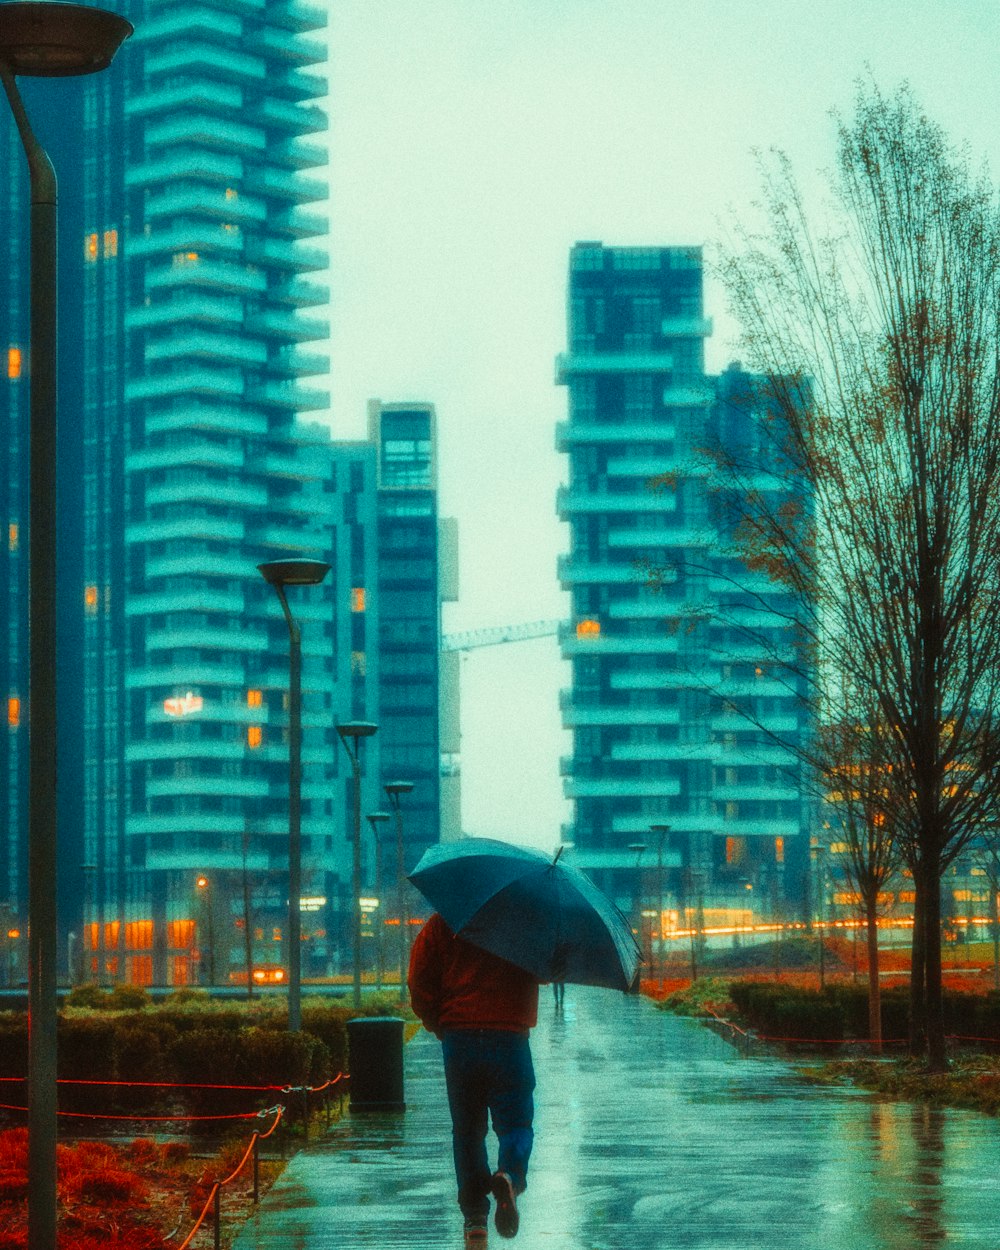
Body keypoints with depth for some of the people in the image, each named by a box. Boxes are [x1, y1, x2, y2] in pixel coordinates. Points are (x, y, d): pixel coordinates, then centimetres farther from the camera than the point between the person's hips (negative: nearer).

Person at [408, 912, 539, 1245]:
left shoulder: (441, 923, 2)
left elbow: (419, 985, 2)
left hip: (458, 1039, 1)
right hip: (508, 1039, -1)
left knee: (466, 1130, 12)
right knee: (515, 1123, 8)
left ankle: (475, 1217, 10)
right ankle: (508, 1175, -23)